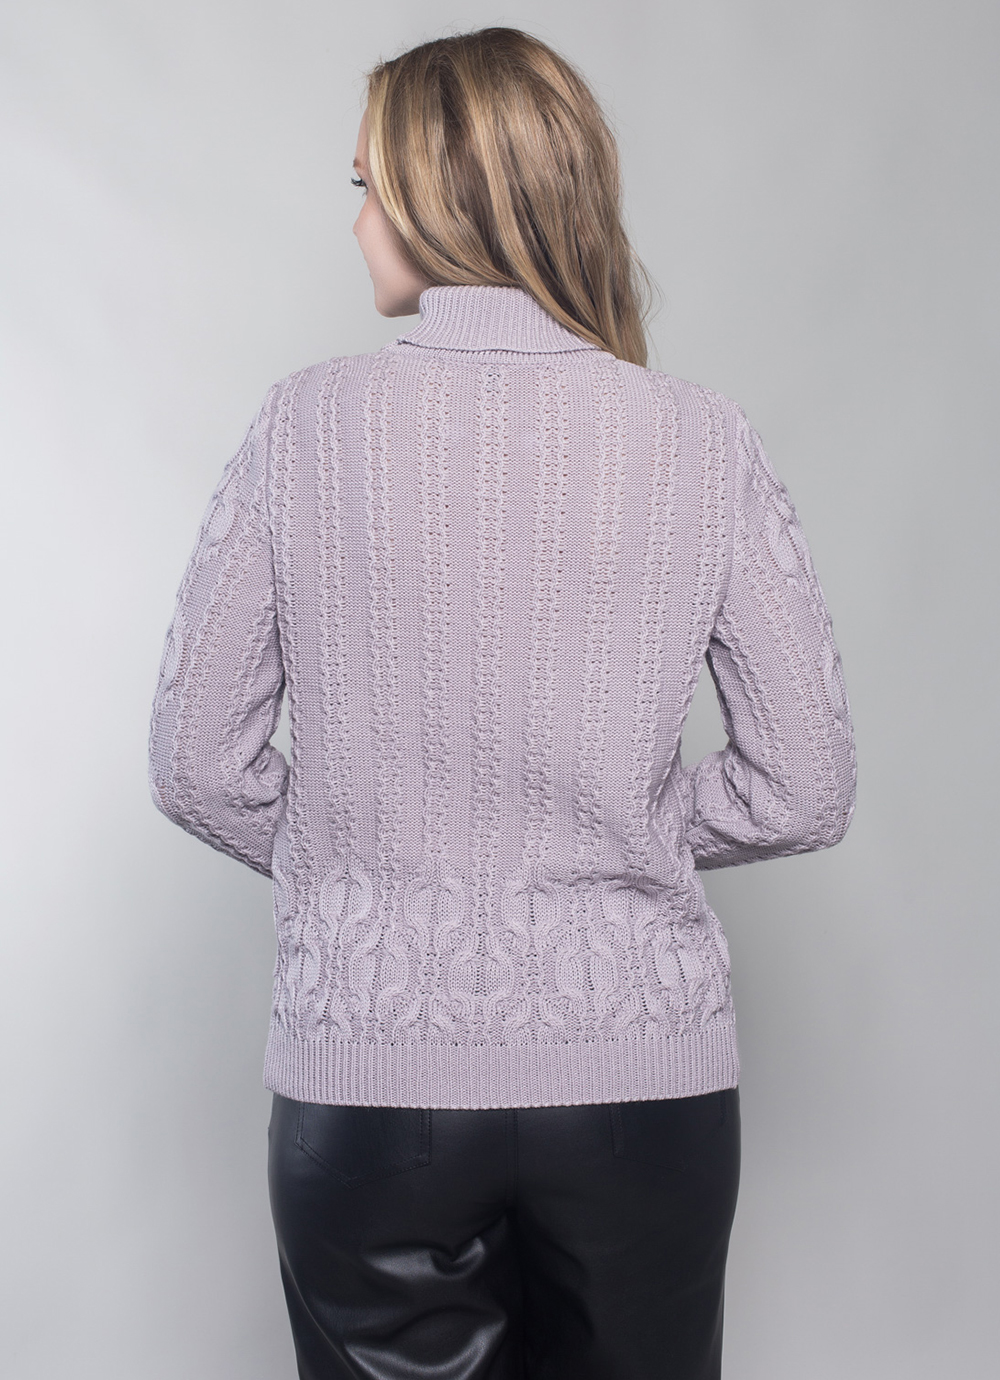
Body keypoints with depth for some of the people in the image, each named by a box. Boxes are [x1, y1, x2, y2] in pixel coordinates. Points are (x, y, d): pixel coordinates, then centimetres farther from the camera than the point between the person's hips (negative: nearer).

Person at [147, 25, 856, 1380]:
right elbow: (805, 790, -3)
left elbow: (198, 768, -3)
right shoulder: (704, 441, -5)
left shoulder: (308, 423, -7)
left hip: (366, 1075, -1)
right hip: (644, 1064, 1)